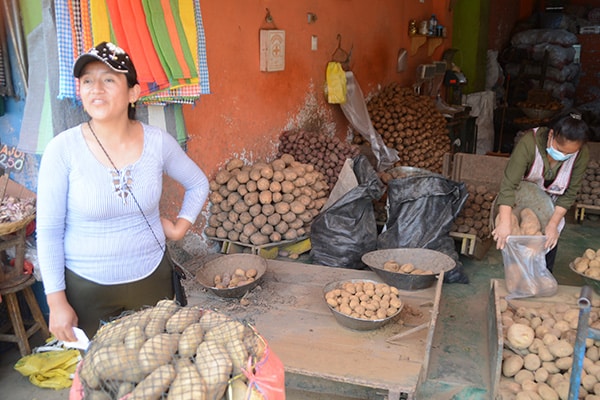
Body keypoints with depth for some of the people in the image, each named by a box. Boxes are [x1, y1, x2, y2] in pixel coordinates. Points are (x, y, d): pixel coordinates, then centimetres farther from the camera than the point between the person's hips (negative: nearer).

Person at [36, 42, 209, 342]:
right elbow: (49, 232, -9)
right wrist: (56, 302, -7)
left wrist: (180, 228, 0)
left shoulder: (158, 142, -9)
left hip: (151, 277, 2)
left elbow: (198, 184, 10)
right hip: (86, 286, -2)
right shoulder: (63, 149, -14)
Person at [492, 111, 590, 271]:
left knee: (549, 243, 4)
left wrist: (553, 224, -25)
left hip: (551, 206, 3)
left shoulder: (582, 154, -24)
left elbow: (570, 193, -17)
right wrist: (505, 222, -46)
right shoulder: (529, 142, -35)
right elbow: (509, 184, -39)